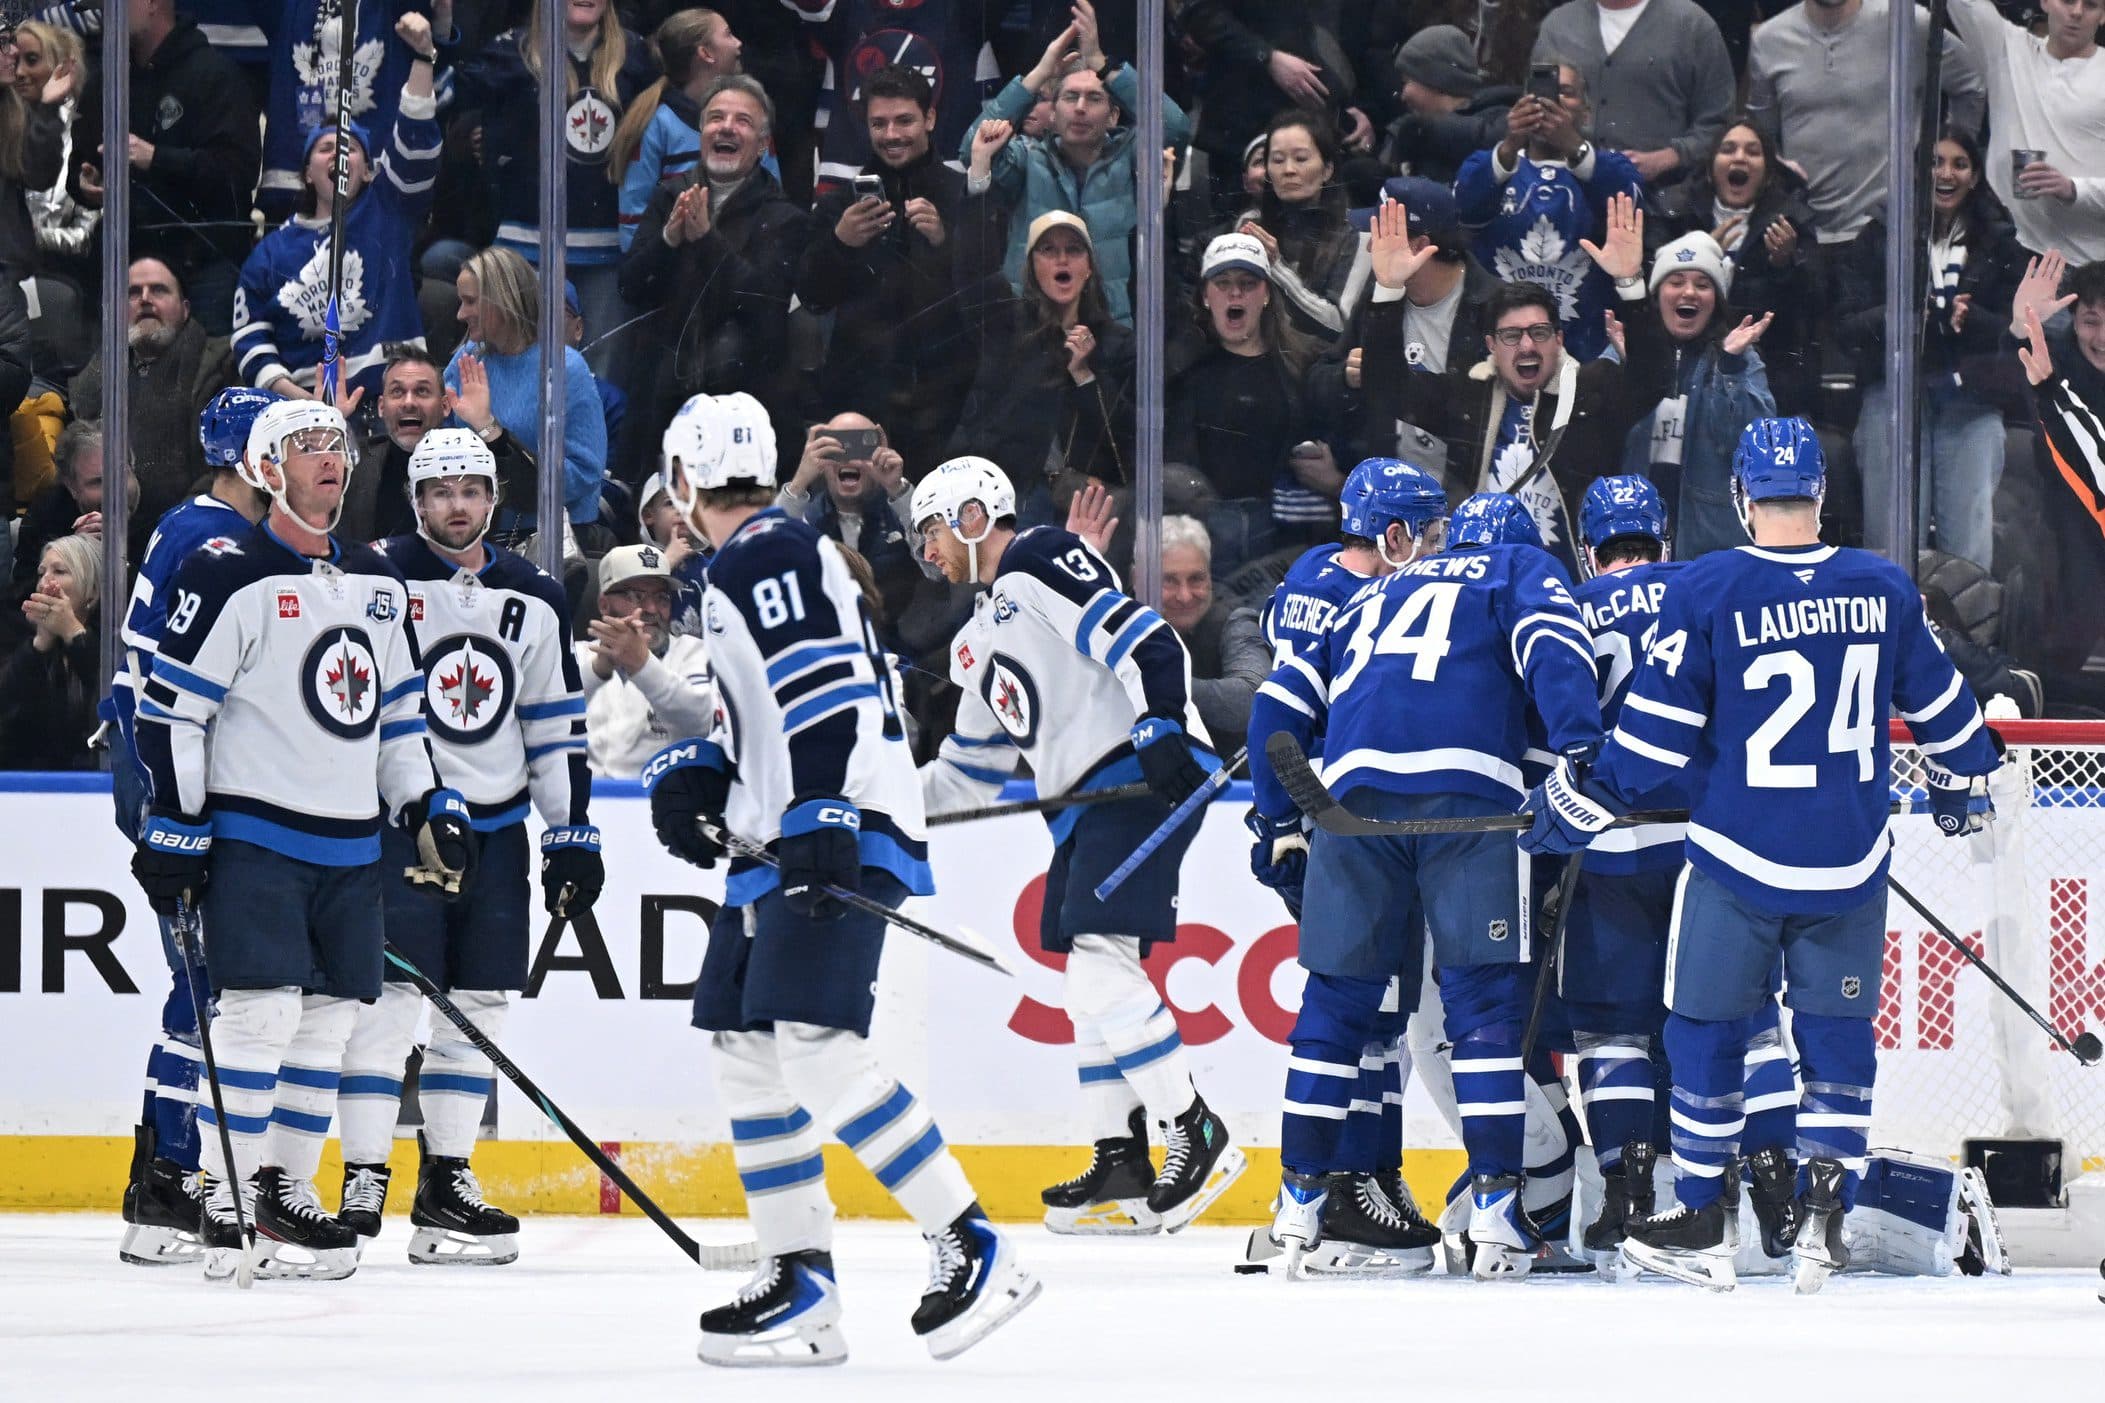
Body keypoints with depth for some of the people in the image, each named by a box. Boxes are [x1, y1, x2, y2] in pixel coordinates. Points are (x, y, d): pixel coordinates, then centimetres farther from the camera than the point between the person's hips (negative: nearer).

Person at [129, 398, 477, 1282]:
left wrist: (427, 808, 15)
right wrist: (172, 829, -13)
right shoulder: (229, 578, -9)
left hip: (350, 845, 7)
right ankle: (223, 1205, -9)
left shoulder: (376, 585, 14)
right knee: (263, 1010, -14)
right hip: (253, 835, -7)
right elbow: (169, 710, -10)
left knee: (328, 1020, 6)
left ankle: (285, 1192, 17)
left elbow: (396, 711, 23)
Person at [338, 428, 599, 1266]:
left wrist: (573, 834, 8)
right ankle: (363, 1184, -7)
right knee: (388, 997, -10)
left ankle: (447, 1183, 11)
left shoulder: (532, 601, 9)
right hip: (393, 820, -5)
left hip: (495, 831, 5)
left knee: (480, 1004, 5)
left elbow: (556, 726, 13)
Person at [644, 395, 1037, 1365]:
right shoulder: (757, 563, 23)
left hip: (841, 839, -11)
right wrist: (692, 775, 16)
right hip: (780, 848, 11)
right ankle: (800, 1291, 9)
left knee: (817, 1049, -20)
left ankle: (973, 1251, -19)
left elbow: (829, 690, -22)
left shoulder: (764, 559, -10)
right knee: (743, 1052, 9)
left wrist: (820, 821, -28)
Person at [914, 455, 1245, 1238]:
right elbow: (973, 768, 31)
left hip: (1143, 774, -11)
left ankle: (1199, 1136, -18)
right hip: (1085, 802, 11)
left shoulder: (1040, 567, -4)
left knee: (1100, 961, -19)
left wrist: (1160, 729, -28)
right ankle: (1122, 1165, 11)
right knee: (1090, 984, 8)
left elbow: (1143, 638, -16)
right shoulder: (978, 643, 26)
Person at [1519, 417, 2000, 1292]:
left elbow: (1655, 729, -9)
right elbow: (1941, 705, 12)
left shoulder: (1707, 591, -10)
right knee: (1837, 1032, 14)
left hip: (1738, 859, -3)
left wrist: (1576, 803, 4)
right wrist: (1962, 787, 31)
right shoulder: (1885, 590, 0)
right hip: (1851, 862, 3)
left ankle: (1704, 1225, 12)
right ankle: (1825, 1213, 7)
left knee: (1707, 1030, 10)